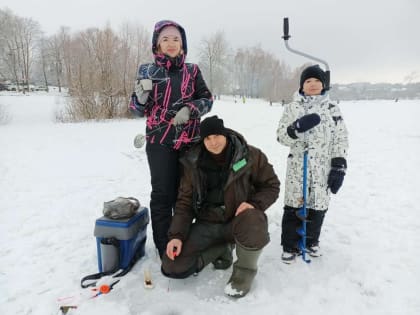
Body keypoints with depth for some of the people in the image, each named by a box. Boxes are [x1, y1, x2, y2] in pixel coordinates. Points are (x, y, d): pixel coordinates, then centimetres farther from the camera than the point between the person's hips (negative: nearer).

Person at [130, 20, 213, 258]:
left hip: (189, 140, 2)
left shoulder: (192, 71, 7)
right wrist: (141, 96, -15)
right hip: (160, 140, -1)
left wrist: (190, 110, -14)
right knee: (163, 193, -3)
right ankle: (164, 248, 10)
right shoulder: (147, 71, 6)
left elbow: (207, 99, 5)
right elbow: (140, 109, 7)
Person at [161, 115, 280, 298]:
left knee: (253, 223, -39)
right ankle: (222, 250, 12)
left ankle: (245, 270, -6)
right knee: (172, 266, -11)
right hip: (207, 224, 3)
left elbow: (271, 186, -2)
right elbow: (185, 201, 1)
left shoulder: (250, 156, -11)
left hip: (239, 220, -2)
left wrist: (254, 203, -23)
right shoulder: (194, 163, -3)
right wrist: (176, 235, -11)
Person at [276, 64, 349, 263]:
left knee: (318, 206, 11)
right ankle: (290, 246, 21)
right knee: (293, 206, 3)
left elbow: (340, 140, 2)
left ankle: (311, 241, 34)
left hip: (323, 169, 1)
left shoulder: (332, 109, 3)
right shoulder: (291, 108, 3)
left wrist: (339, 167, -4)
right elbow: (281, 136, -1)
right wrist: (298, 127, -20)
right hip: (297, 167, -1)